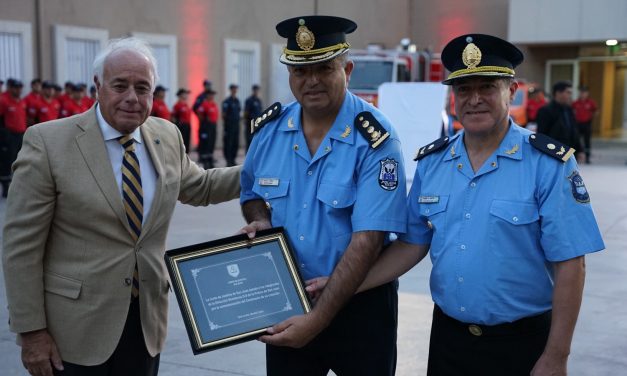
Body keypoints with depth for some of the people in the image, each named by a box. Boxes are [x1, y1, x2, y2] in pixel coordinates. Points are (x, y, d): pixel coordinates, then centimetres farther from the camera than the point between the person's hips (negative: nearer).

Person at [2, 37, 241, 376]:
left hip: (147, 320, 5)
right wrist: (31, 331, -10)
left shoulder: (167, 136, 3)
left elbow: (198, 187, 21)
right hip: (77, 326, -4)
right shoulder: (47, 142, -11)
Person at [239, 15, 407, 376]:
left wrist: (318, 318, -24)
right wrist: (261, 223, -8)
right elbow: (252, 194, 15)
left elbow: (367, 240, -23)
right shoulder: (269, 129, -2)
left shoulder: (374, 138, -18)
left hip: (359, 305, -4)